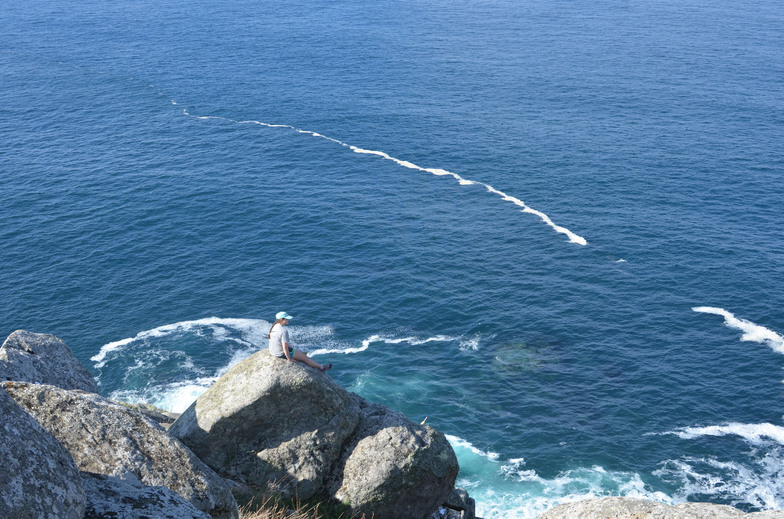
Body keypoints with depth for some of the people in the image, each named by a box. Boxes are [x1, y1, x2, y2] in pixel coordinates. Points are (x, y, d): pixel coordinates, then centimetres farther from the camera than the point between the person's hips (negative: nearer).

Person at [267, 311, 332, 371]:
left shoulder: (274, 326, 1)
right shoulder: (283, 331, -29)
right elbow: (285, 347, -28)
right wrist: (289, 359, -16)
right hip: (281, 354, -10)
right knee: (304, 357, 7)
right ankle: (321, 367, 21)